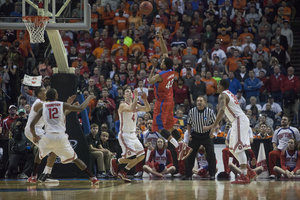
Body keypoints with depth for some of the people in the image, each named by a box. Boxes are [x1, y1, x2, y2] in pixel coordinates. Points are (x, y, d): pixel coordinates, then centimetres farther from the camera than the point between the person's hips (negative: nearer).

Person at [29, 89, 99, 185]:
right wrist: (89, 98, 21)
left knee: (39, 154, 31)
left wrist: (34, 136, 25)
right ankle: (92, 178, 1)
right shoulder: (63, 105, 6)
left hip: (48, 136, 1)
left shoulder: (42, 108, 10)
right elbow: (80, 108, 3)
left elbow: (32, 125, 6)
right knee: (74, 158, 11)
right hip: (61, 137, 0)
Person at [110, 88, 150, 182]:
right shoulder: (123, 105, -13)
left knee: (141, 155, 6)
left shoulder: (136, 105, 12)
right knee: (132, 157, -18)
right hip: (125, 135, -9)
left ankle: (122, 173, 14)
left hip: (133, 135, 9)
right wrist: (136, 97, -30)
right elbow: (131, 109, -34)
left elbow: (147, 109, 1)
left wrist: (145, 100, -14)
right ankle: (115, 162, 10)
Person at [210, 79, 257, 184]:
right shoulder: (230, 94, 22)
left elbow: (221, 111, -24)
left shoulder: (223, 96, -9)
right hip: (241, 120, 10)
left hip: (239, 120, -10)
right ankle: (249, 171, 15)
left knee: (239, 148, -13)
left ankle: (244, 176, -19)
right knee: (233, 149, 15)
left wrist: (214, 127, -26)